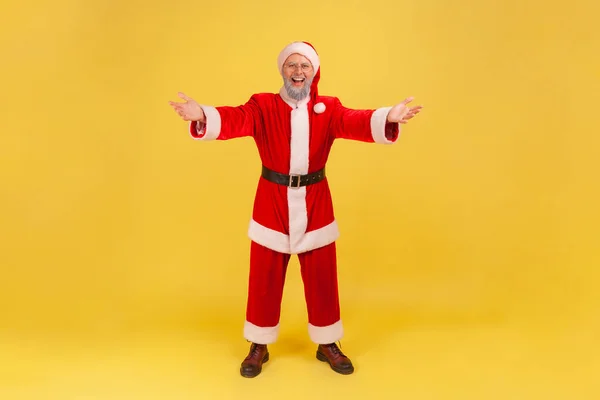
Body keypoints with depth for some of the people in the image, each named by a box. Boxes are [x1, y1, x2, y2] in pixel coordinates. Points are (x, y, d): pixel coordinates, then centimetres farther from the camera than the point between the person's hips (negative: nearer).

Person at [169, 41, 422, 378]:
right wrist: (201, 116, -43)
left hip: (315, 203, 1)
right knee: (265, 278, 8)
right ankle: (259, 347, 28)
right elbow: (236, 120, -21)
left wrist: (388, 118, -39)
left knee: (322, 278, 10)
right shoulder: (263, 106, -3)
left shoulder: (329, 109, 1)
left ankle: (327, 344, 31)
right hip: (272, 203, -1)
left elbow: (356, 123, -18)